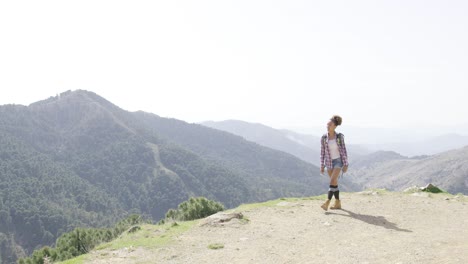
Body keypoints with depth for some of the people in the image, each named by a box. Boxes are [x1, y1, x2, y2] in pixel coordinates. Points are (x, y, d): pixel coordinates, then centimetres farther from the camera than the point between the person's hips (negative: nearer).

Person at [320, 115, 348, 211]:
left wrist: (345, 165, -10)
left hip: (338, 161, -4)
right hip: (329, 162, 4)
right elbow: (322, 152, 2)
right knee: (334, 183, 10)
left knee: (332, 181, -18)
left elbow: (343, 150, -7)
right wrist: (322, 166, 0)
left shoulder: (340, 136, -11)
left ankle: (327, 203, -19)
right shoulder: (324, 137, -3)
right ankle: (338, 203, 22)